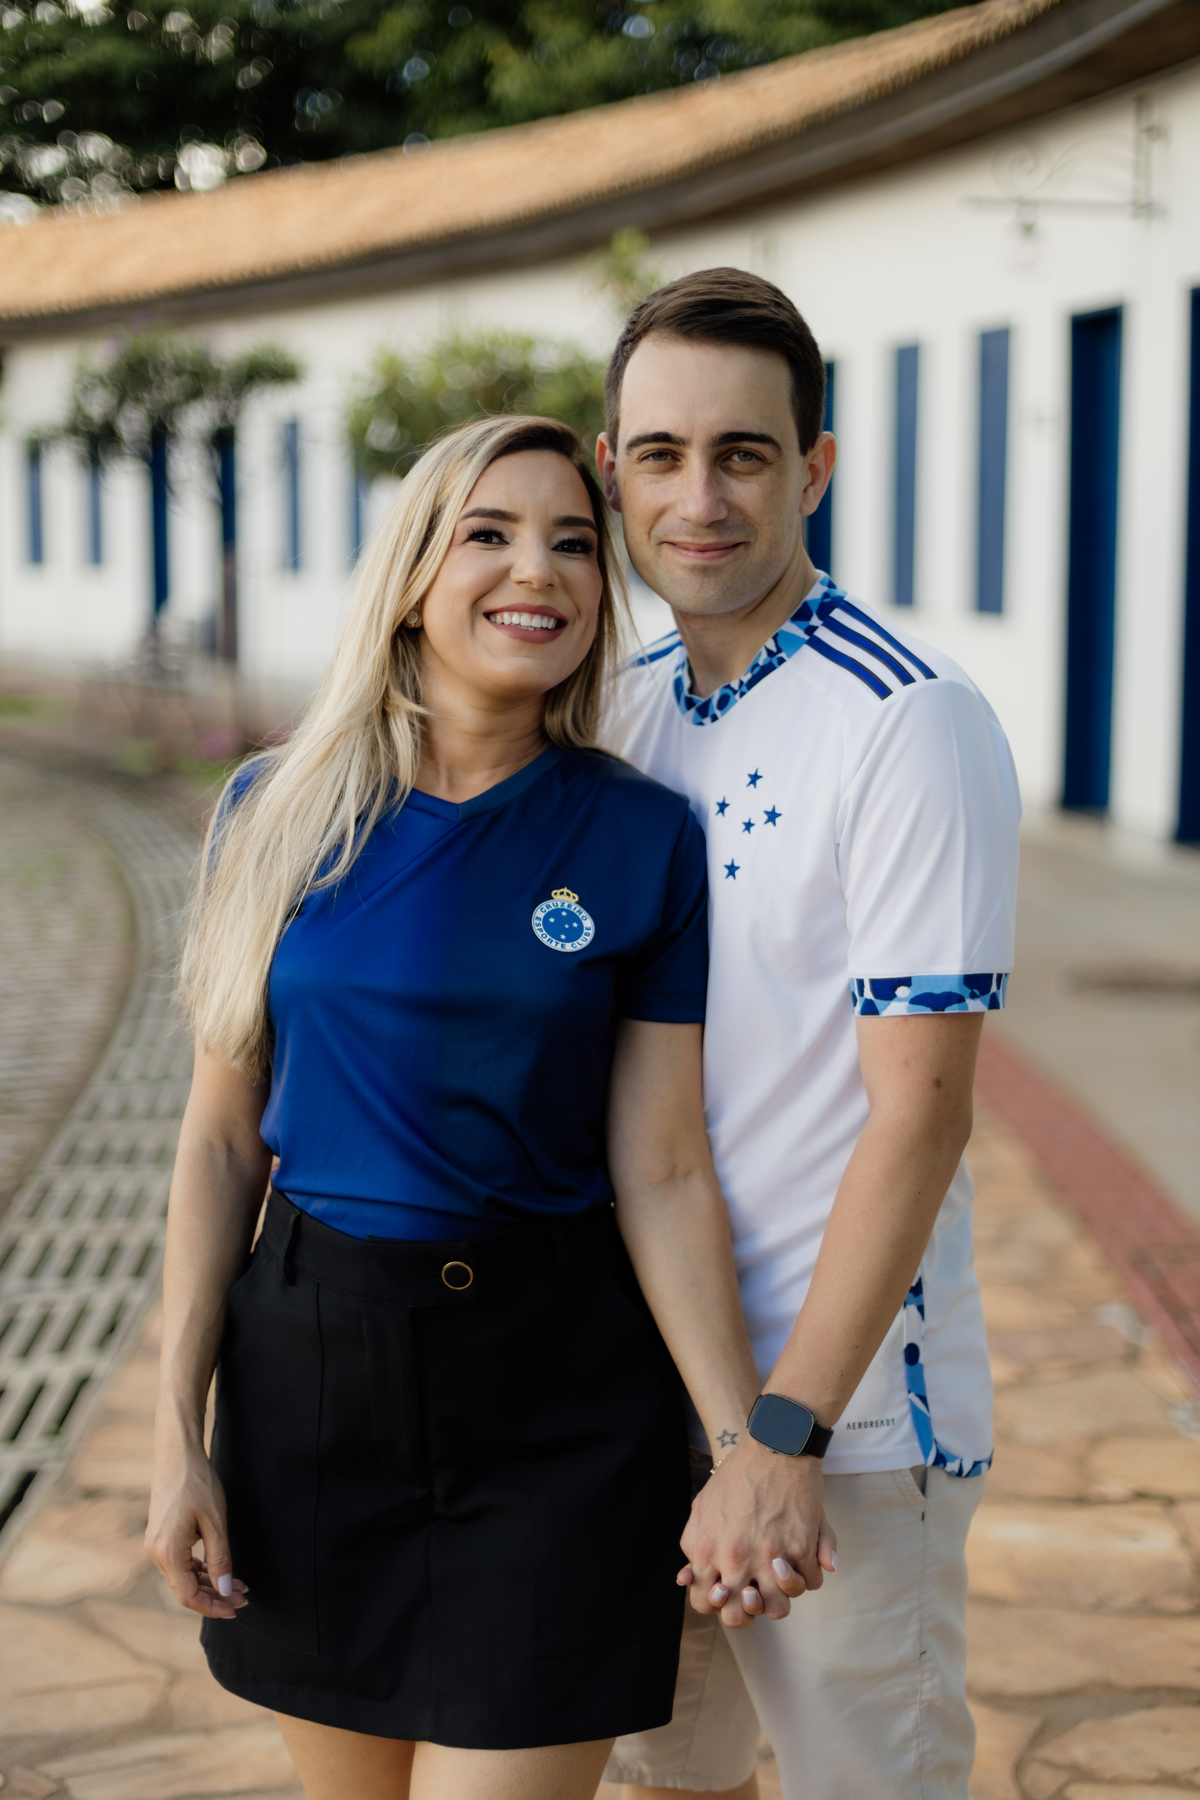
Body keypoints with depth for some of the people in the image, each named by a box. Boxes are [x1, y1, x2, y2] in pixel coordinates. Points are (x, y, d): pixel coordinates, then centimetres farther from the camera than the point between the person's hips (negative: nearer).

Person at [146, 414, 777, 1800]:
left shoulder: (641, 837, -4)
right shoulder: (275, 813, 0)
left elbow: (663, 1175, -5)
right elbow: (222, 1136, 3)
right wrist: (180, 1432, -1)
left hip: (561, 1390, -1)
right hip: (313, 1369, 2)